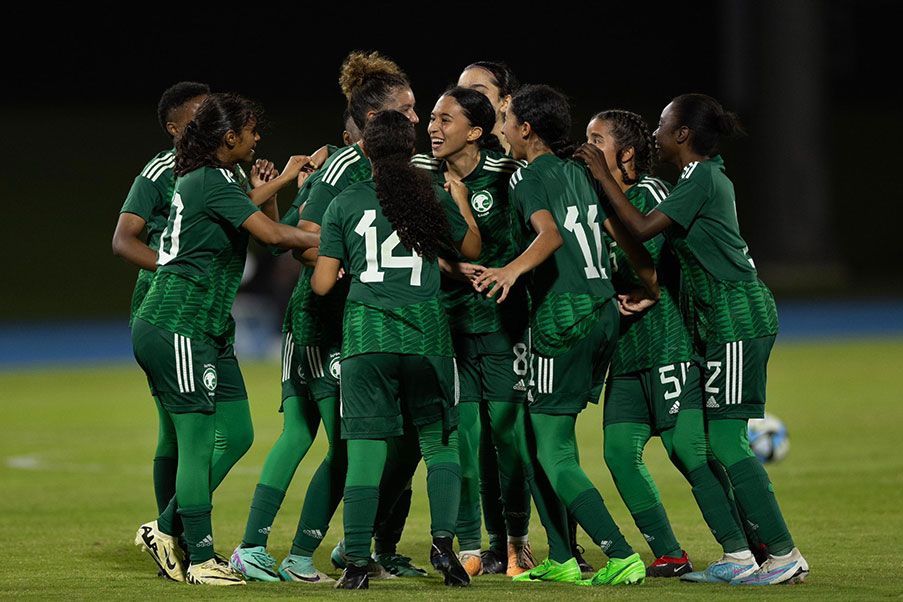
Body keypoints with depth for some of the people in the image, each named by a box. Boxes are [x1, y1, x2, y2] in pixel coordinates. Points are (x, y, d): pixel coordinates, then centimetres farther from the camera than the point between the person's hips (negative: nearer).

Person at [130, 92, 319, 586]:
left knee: (235, 433, 8)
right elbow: (271, 234, -22)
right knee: (198, 442, -9)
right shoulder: (213, 180, -14)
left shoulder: (199, 179, 16)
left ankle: (166, 532, 13)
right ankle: (201, 559, -5)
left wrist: (281, 181, 40)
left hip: (206, 331, 10)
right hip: (176, 326, -10)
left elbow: (236, 211, 38)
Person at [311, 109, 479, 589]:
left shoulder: (344, 204, 4)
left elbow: (321, 284, 5)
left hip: (365, 333, 0)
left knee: (365, 450, 0)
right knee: (439, 441, 12)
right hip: (426, 333, 0)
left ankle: (357, 563, -4)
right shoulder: (435, 199, 5)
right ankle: (443, 543, -2)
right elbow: (472, 248, 21)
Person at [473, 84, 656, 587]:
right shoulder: (580, 172, 15)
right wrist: (649, 288, 26)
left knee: (554, 454, -4)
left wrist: (513, 270, -40)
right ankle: (561, 560, 16)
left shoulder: (529, 177, -8)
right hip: (603, 311, 8)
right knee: (540, 439, 17)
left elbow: (551, 234, -25)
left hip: (564, 317, -8)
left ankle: (622, 556, -13)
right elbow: (623, 232, 15)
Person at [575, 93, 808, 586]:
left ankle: (785, 556, -11)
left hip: (737, 316, -10)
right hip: (718, 320, 10)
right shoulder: (706, 176, 18)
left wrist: (602, 176, -10)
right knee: (712, 439, 8)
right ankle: (739, 557, 8)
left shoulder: (701, 178, -12)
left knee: (724, 438, -11)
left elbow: (643, 228, -16)